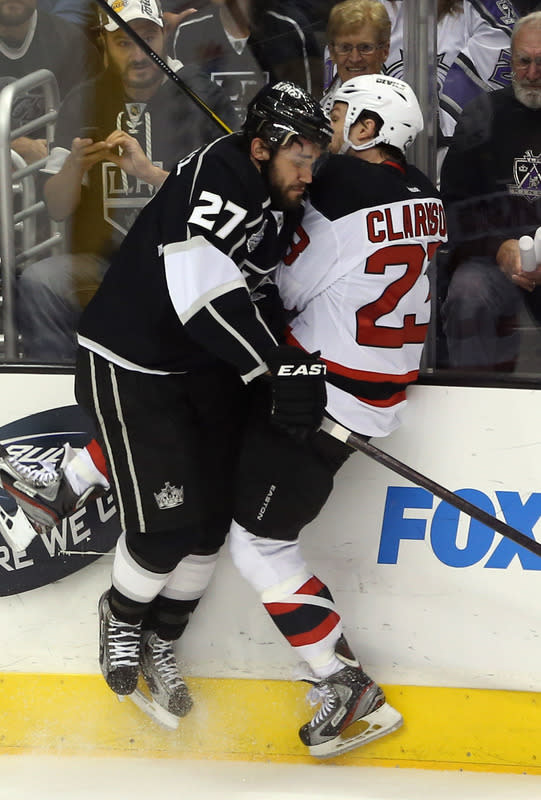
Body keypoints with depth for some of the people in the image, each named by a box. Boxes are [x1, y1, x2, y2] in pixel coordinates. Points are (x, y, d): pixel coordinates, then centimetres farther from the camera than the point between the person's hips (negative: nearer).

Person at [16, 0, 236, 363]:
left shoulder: (202, 97, -1)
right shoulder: (84, 103, 10)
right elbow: (57, 208, 8)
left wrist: (150, 172, -22)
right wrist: (74, 164, -13)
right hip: (103, 259, 3)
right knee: (37, 282, -25)